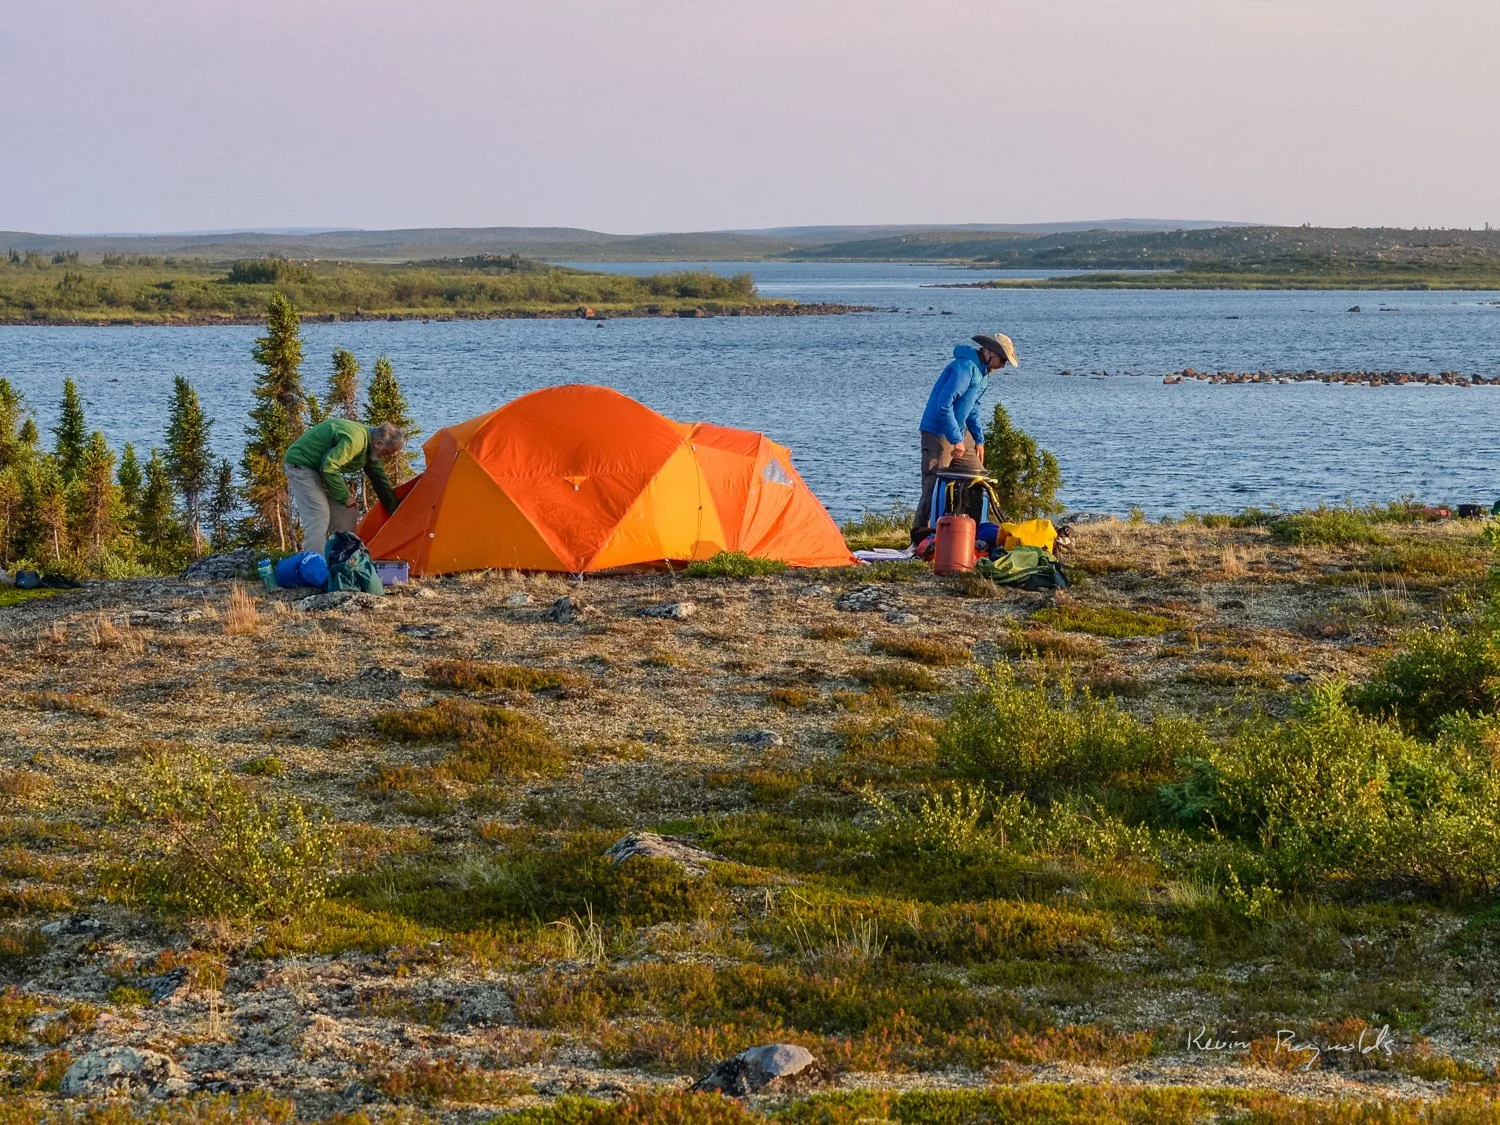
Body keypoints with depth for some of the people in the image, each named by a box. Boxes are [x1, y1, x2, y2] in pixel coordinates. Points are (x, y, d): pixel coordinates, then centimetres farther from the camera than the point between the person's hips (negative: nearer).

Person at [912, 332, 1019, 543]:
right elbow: (944, 405, -26)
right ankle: (920, 532, -5)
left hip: (959, 432, 10)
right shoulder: (965, 367, -21)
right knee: (935, 483, -10)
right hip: (938, 432, -10)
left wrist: (979, 439, 16)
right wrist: (956, 440, -23)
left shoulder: (983, 372, 12)